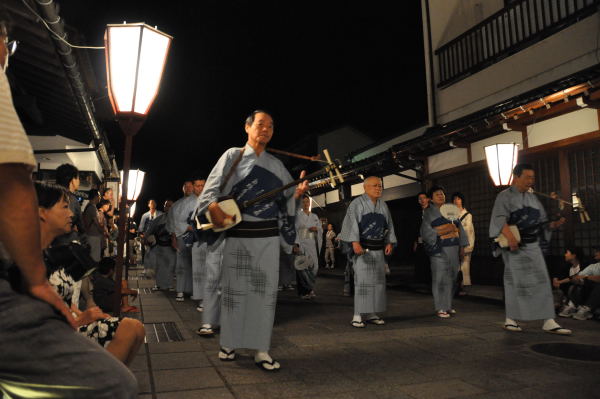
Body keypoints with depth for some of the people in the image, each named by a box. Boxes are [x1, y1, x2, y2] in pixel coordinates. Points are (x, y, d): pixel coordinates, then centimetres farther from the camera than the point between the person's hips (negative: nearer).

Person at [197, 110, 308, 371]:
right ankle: (229, 343, 20)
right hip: (237, 234, -2)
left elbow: (285, 197, 12)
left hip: (267, 236, 2)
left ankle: (261, 350, 7)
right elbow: (212, 187, -2)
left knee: (265, 291, 0)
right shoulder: (232, 156, 6)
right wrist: (214, 207, -21)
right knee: (234, 289, 4)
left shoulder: (276, 165, 14)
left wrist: (298, 192, -9)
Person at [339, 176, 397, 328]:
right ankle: (358, 315, -5)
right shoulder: (357, 203, -4)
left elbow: (389, 225, 16)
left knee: (378, 281, 7)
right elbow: (352, 223, -14)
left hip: (378, 250, 6)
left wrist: (389, 242, 3)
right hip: (362, 248, -6)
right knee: (362, 280, -10)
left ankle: (372, 314, 16)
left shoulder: (383, 205, 15)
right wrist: (355, 242, -26)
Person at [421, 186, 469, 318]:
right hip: (440, 250, -6)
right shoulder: (429, 212, 2)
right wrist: (435, 245, -17)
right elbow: (426, 231, -7)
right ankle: (440, 308, -3)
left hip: (454, 248, 6)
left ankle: (448, 305, 22)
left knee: (452, 278, 10)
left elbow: (459, 228, 18)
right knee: (440, 278, -7)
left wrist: (462, 247, 12)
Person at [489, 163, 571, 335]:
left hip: (533, 245, 6)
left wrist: (553, 224, -3)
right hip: (514, 246, -6)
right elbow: (499, 218, -18)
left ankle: (549, 322, 3)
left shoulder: (532, 197, 16)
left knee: (542, 281, 0)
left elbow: (541, 221, 19)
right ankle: (510, 319, 11)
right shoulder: (505, 196, -3)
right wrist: (509, 235, -34)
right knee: (515, 281, -1)